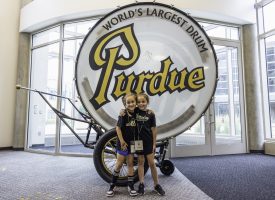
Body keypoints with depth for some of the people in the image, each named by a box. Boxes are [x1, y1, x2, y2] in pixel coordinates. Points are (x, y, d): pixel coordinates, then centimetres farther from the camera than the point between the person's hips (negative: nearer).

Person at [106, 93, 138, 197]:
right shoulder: (123, 114, -16)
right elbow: (118, 128, -17)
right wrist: (122, 141, -17)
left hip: (132, 142, 5)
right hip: (123, 142, -4)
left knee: (130, 164, 11)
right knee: (119, 164, 4)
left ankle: (131, 186, 23)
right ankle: (112, 186, 21)